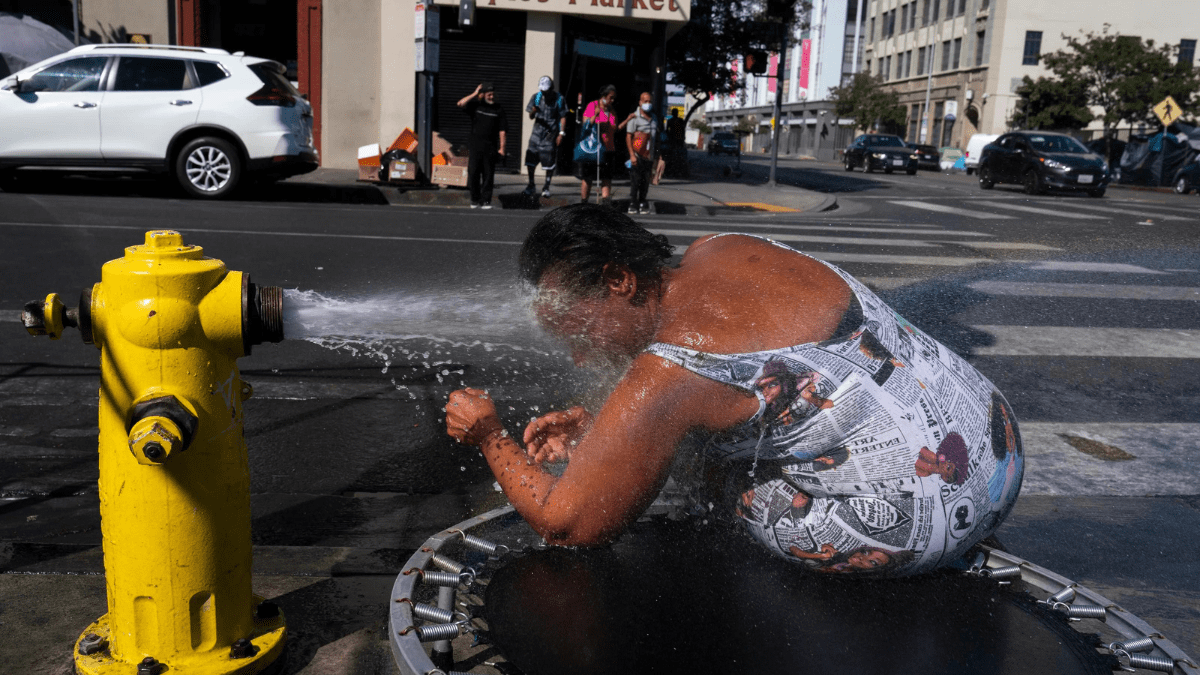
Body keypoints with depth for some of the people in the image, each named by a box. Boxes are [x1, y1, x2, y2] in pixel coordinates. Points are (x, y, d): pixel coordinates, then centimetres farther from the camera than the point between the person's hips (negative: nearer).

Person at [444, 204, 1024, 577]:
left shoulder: (664, 379, -22)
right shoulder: (718, 250, 1)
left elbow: (564, 525, -12)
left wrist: (490, 437, 2)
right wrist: (595, 426, 11)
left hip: (919, 525, -8)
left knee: (716, 474, 3)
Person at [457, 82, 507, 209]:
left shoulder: (498, 109, 7)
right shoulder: (475, 106, 8)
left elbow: (502, 130, 4)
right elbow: (460, 104, -9)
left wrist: (502, 147, -3)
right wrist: (474, 94, -5)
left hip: (490, 147, 0)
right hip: (474, 146, 0)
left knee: (488, 175, 0)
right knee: (473, 173, 0)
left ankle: (485, 201, 6)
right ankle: (475, 200, 11)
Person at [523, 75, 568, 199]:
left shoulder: (559, 99, -2)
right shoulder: (536, 97, 5)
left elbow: (563, 117, -1)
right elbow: (531, 117, 6)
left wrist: (561, 133, -10)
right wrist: (533, 112, -18)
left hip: (551, 133, -2)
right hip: (537, 132, 2)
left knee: (550, 162, -1)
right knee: (530, 159, -3)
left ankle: (546, 187, 12)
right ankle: (531, 185, 12)